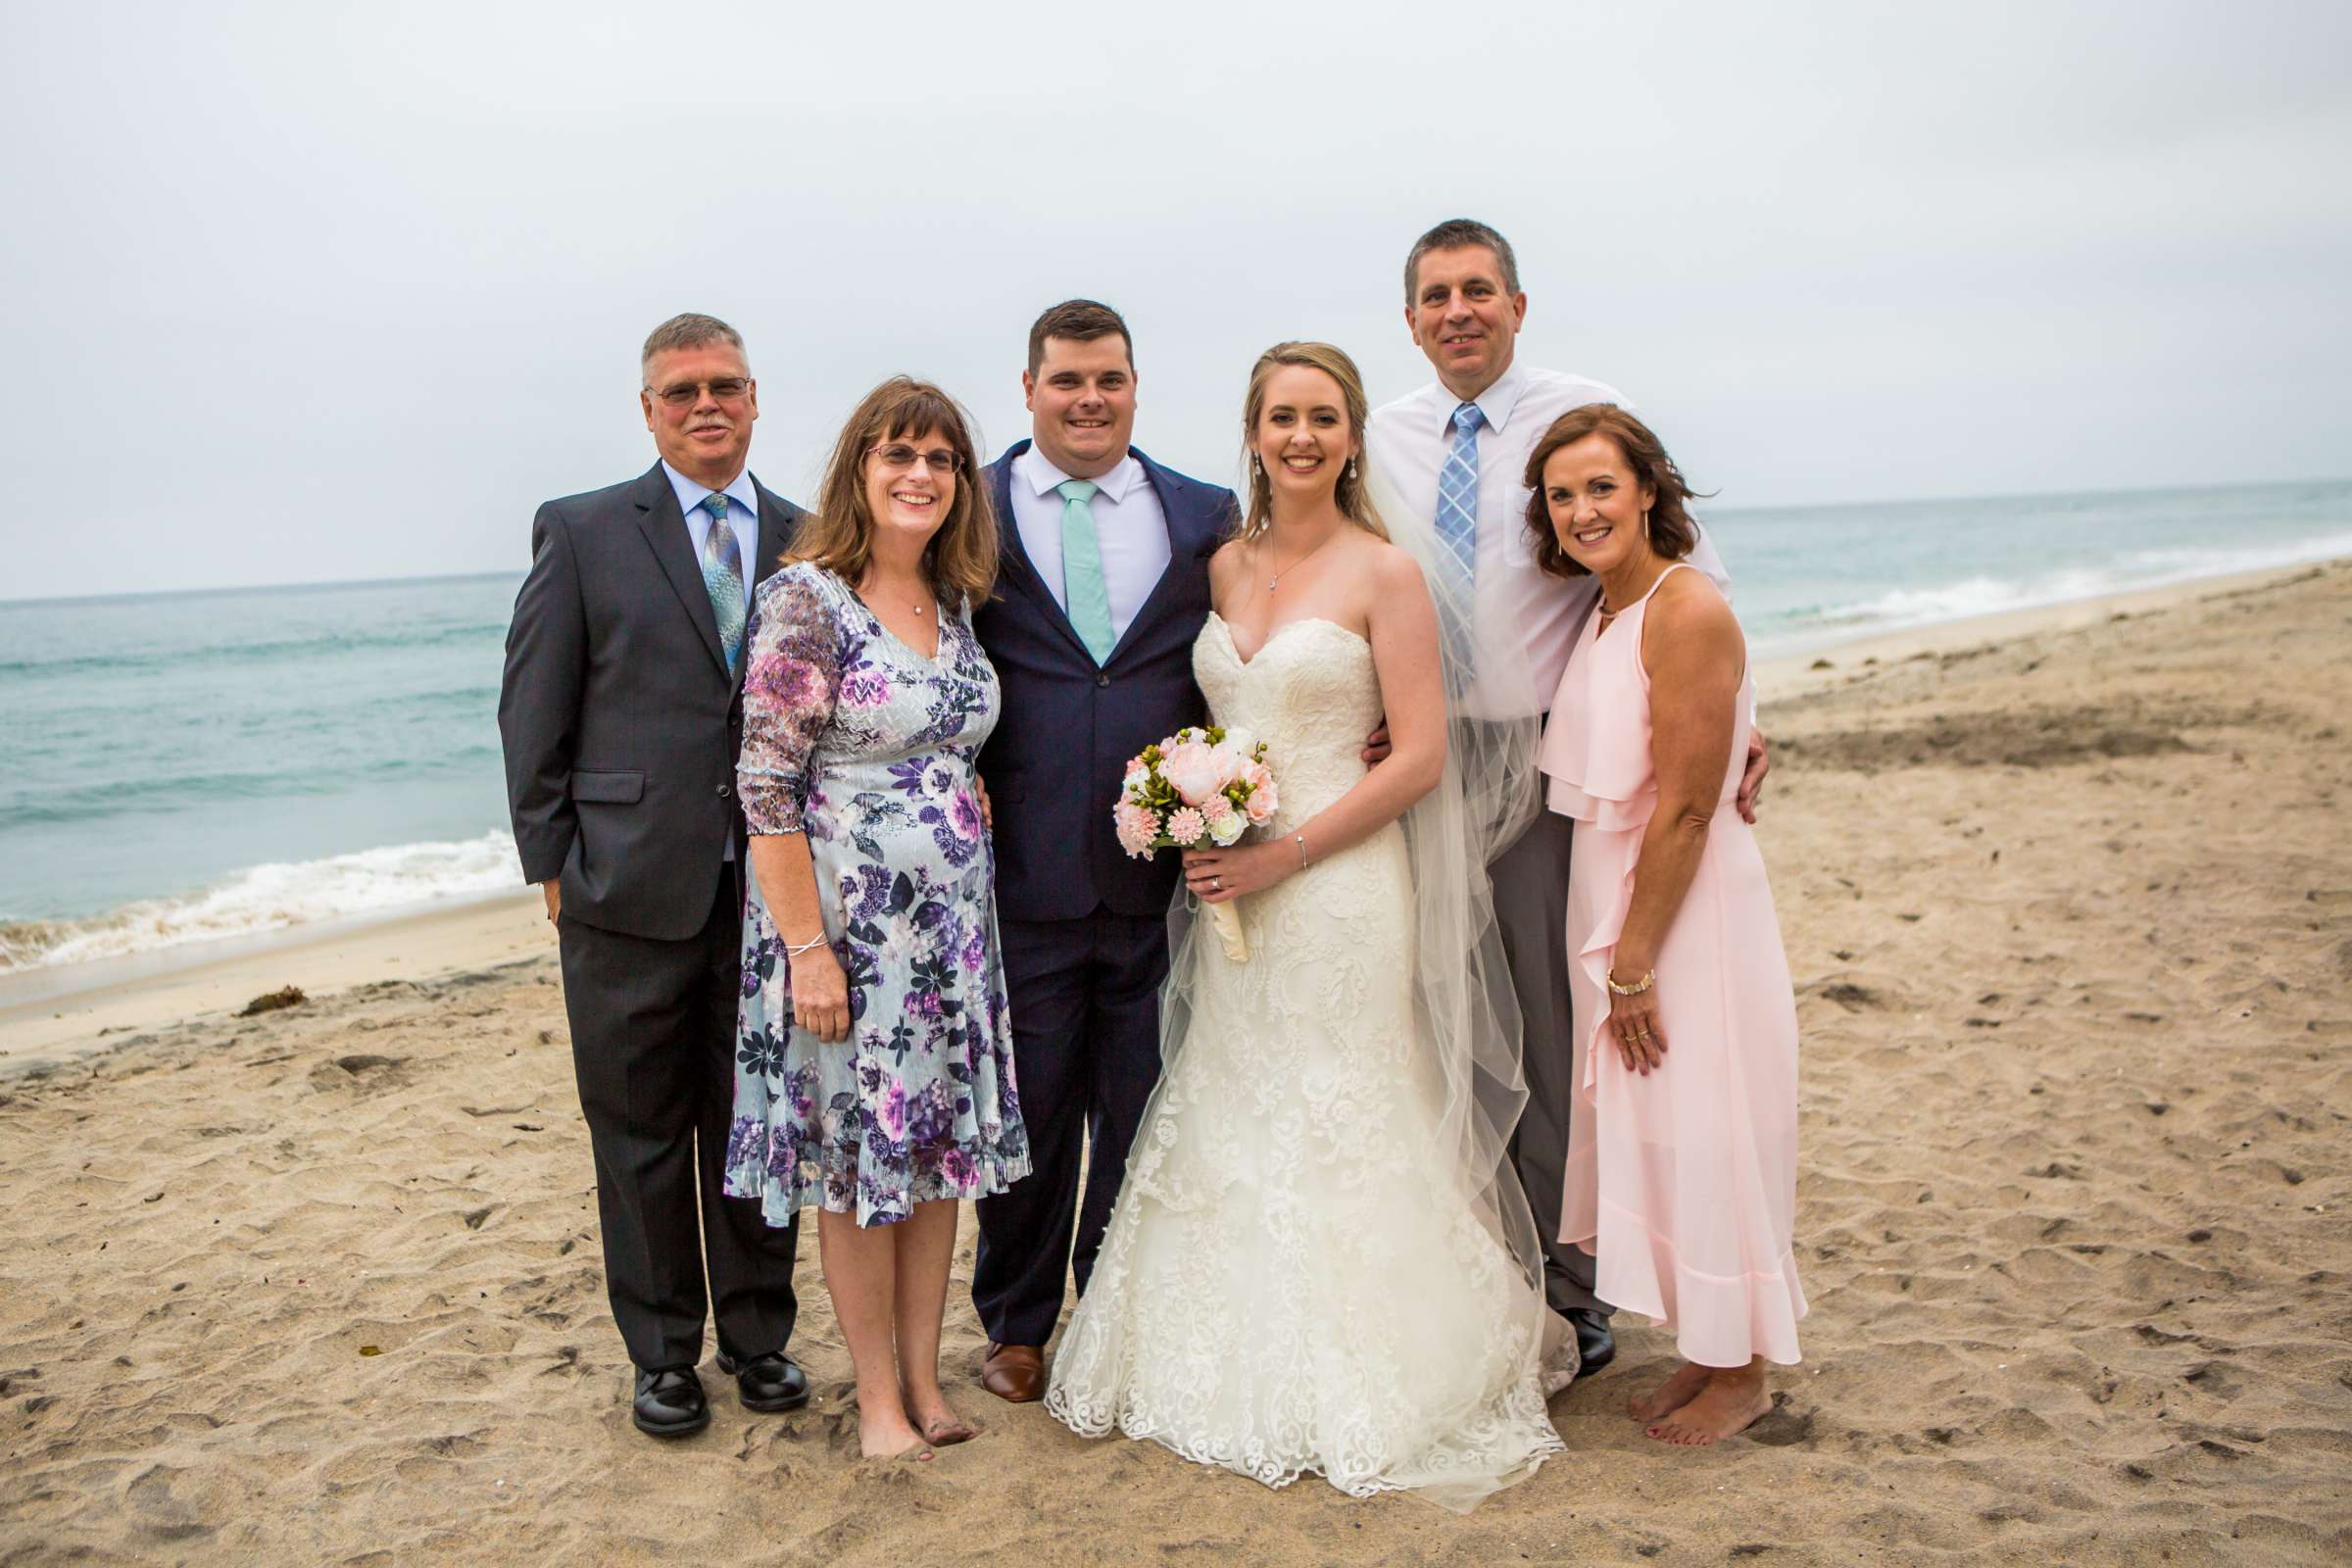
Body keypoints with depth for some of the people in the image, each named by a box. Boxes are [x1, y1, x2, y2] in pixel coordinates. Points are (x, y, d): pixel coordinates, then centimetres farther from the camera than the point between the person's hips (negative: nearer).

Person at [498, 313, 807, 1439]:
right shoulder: (582, 533, 0)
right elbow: (531, 715, 1)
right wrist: (553, 866, -3)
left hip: (774, 888, 2)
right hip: (631, 891, -2)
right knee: (641, 1133, 10)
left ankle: (758, 1334, 30)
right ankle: (663, 1353, 27)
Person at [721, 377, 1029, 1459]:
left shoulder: (955, 602, 8)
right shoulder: (808, 598, -12)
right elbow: (766, 784, -15)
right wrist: (807, 947, -18)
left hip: (953, 921, 7)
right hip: (847, 921, -6)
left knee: (939, 1145, 13)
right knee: (856, 1154, 5)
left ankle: (923, 1378, 27)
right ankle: (878, 1397, 21)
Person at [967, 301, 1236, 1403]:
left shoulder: (1206, 516, 7)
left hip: (1163, 876, 2)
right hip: (1024, 880, -1)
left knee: (1146, 1117, 13)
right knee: (1028, 1114, 10)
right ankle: (1017, 1324, 30)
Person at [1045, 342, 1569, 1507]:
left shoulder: (1387, 573, -7)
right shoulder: (1224, 567, 10)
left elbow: (1419, 756, -11)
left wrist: (1283, 855, -16)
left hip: (1341, 888, -5)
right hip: (1233, 893, 6)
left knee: (1340, 1135, 1)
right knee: (1229, 1132, 12)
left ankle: (1361, 1391, 19)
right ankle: (1244, 1377, 28)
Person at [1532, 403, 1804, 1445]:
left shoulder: (1688, 612, -17)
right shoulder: (1601, 612, 10)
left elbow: (1684, 810, -20)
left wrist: (1635, 961, -18)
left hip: (1687, 906, -9)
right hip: (1608, 894, 9)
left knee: (1701, 1129, 2)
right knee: (1647, 1128, 15)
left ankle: (1742, 1373, 20)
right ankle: (1705, 1350, 30)